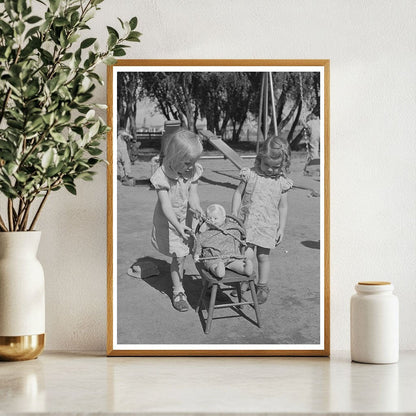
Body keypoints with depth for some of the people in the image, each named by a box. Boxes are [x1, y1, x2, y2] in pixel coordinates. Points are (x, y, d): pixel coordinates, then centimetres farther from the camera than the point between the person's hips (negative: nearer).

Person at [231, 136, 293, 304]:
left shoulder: (281, 182, -2)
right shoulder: (251, 175, -4)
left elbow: (283, 207, 5)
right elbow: (238, 193, 4)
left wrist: (281, 228, 5)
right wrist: (234, 214, -3)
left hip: (268, 225, 1)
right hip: (247, 222, -1)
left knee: (263, 257, 9)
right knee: (247, 254, -13)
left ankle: (263, 287, 26)